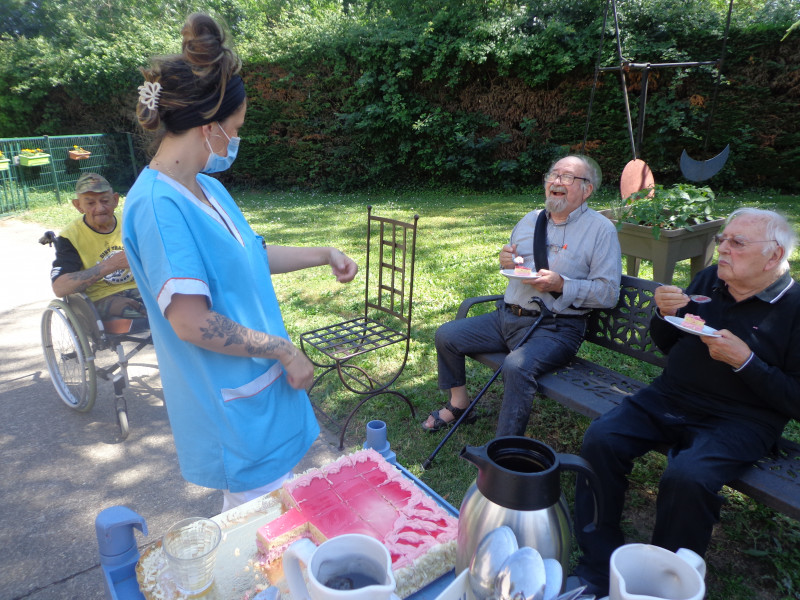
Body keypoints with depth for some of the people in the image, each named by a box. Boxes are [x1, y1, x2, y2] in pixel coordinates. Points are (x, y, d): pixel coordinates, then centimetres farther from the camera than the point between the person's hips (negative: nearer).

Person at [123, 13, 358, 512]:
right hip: (232, 405, -9)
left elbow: (252, 255, 17)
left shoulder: (207, 188, 5)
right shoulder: (158, 204, -24)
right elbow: (190, 322, -26)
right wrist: (286, 351, -18)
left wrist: (326, 255, 16)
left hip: (257, 382, 9)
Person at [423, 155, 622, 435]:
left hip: (554, 327, -7)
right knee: (446, 335, -1)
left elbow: (608, 292, -10)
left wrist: (560, 285, -22)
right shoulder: (530, 220, 16)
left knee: (517, 366, -34)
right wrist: (506, 261, 3)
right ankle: (459, 404, 17)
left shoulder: (600, 229, -3)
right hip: (507, 316, 7)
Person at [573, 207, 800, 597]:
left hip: (738, 421, -5)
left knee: (686, 477, -33)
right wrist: (665, 315, -3)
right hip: (669, 399, 5)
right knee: (600, 440, -18)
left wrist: (744, 360, -19)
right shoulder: (710, 279, 9)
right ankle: (600, 568, -6)